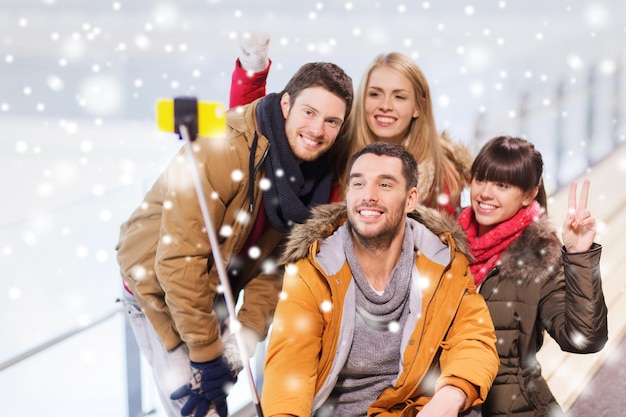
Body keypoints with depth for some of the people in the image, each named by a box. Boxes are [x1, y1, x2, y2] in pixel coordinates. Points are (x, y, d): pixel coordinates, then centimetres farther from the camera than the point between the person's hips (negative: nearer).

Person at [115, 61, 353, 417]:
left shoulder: (316, 173, -10)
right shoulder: (221, 151, -31)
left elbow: (276, 264, -6)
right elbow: (179, 262, -30)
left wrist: (243, 342, -17)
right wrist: (205, 354, -25)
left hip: (219, 290, 6)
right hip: (159, 283, -6)